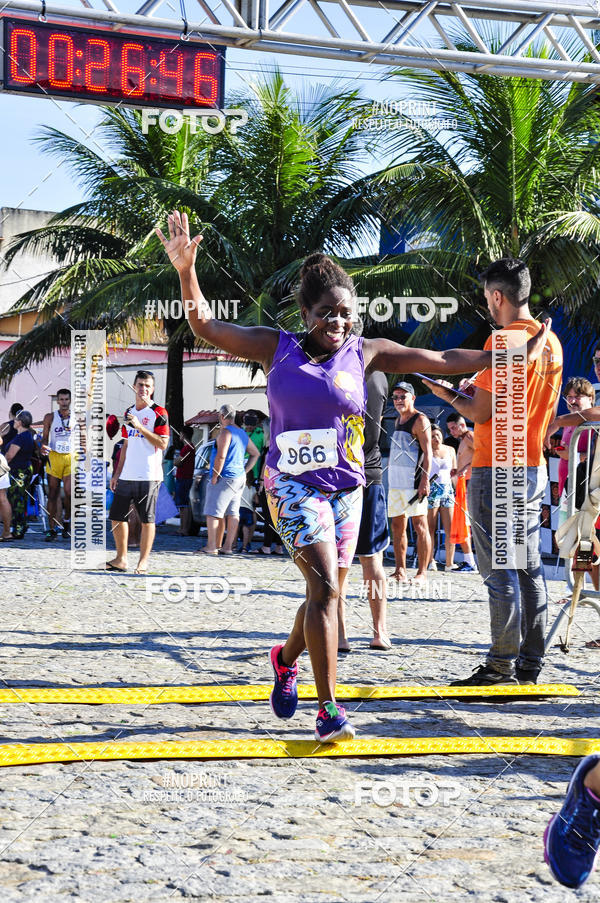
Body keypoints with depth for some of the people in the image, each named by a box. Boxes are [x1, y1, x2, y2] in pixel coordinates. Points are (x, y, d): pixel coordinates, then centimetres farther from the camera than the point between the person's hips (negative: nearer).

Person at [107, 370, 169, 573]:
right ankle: (121, 559, 17)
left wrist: (139, 426, -17)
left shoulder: (158, 413, -4)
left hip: (148, 476, -7)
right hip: (127, 476, 7)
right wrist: (117, 474, 17)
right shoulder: (129, 412, 16)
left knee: (147, 519, -2)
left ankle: (143, 562, 5)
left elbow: (163, 444, -12)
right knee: (116, 516, 7)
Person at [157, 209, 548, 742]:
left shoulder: (366, 353, 4)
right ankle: (328, 709, -15)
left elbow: (441, 361, 5)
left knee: (328, 595, 11)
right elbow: (206, 326, 1)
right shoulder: (277, 348, 0)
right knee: (325, 587, -18)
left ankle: (286, 658, 42)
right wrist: (186, 271, -14)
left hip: (346, 488, 4)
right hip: (293, 483, -4)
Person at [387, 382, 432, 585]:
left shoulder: (420, 420, -6)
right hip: (395, 480, 9)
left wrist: (425, 480, -21)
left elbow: (427, 452, -12)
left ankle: (421, 573, -9)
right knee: (397, 525, 7)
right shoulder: (398, 420, 19)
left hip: (413, 480, -9)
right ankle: (400, 570, 11)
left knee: (419, 524, -8)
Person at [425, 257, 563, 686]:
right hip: (535, 467, 8)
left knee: (500, 571, -6)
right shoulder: (552, 341, 11)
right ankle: (530, 665, 12)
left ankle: (502, 665, -5)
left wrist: (448, 394, 1)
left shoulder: (503, 340, -15)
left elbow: (481, 412, -14)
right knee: (529, 569, 9)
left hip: (497, 469, -8)